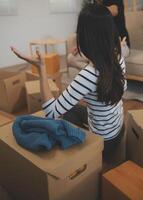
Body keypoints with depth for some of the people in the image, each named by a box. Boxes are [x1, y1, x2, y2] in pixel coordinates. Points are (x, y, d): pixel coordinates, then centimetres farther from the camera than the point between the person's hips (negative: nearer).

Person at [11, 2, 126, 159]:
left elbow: (52, 112, -33)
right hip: (118, 128, 7)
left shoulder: (88, 75, -38)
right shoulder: (118, 58, -13)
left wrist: (41, 68, -31)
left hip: (103, 141, -7)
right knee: (70, 109, 25)